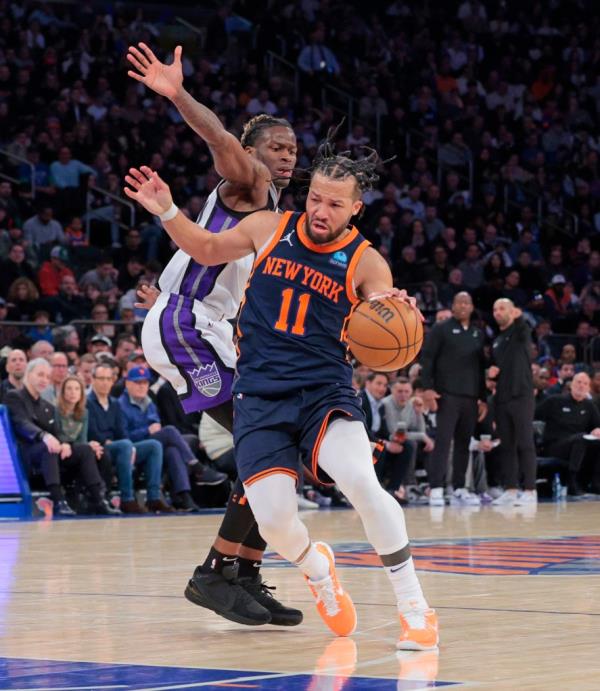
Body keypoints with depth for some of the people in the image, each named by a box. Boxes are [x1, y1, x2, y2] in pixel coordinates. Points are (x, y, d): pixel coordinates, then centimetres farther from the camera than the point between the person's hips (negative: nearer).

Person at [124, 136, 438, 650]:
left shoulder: (366, 263, -1)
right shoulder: (269, 229, 5)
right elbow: (208, 249, 22)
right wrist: (167, 212, 5)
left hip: (326, 392, -1)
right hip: (260, 396, 2)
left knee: (361, 483, -29)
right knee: (274, 519, -15)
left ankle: (414, 607, -15)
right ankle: (317, 569, 24)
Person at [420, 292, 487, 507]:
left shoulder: (478, 334, 17)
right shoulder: (441, 329, 2)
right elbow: (427, 358, -4)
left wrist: (483, 397, 15)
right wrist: (427, 388, -14)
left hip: (471, 397, 5)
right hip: (447, 395, -5)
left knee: (464, 443, 7)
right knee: (443, 440, -10)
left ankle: (459, 489, 12)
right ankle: (436, 489, -12)